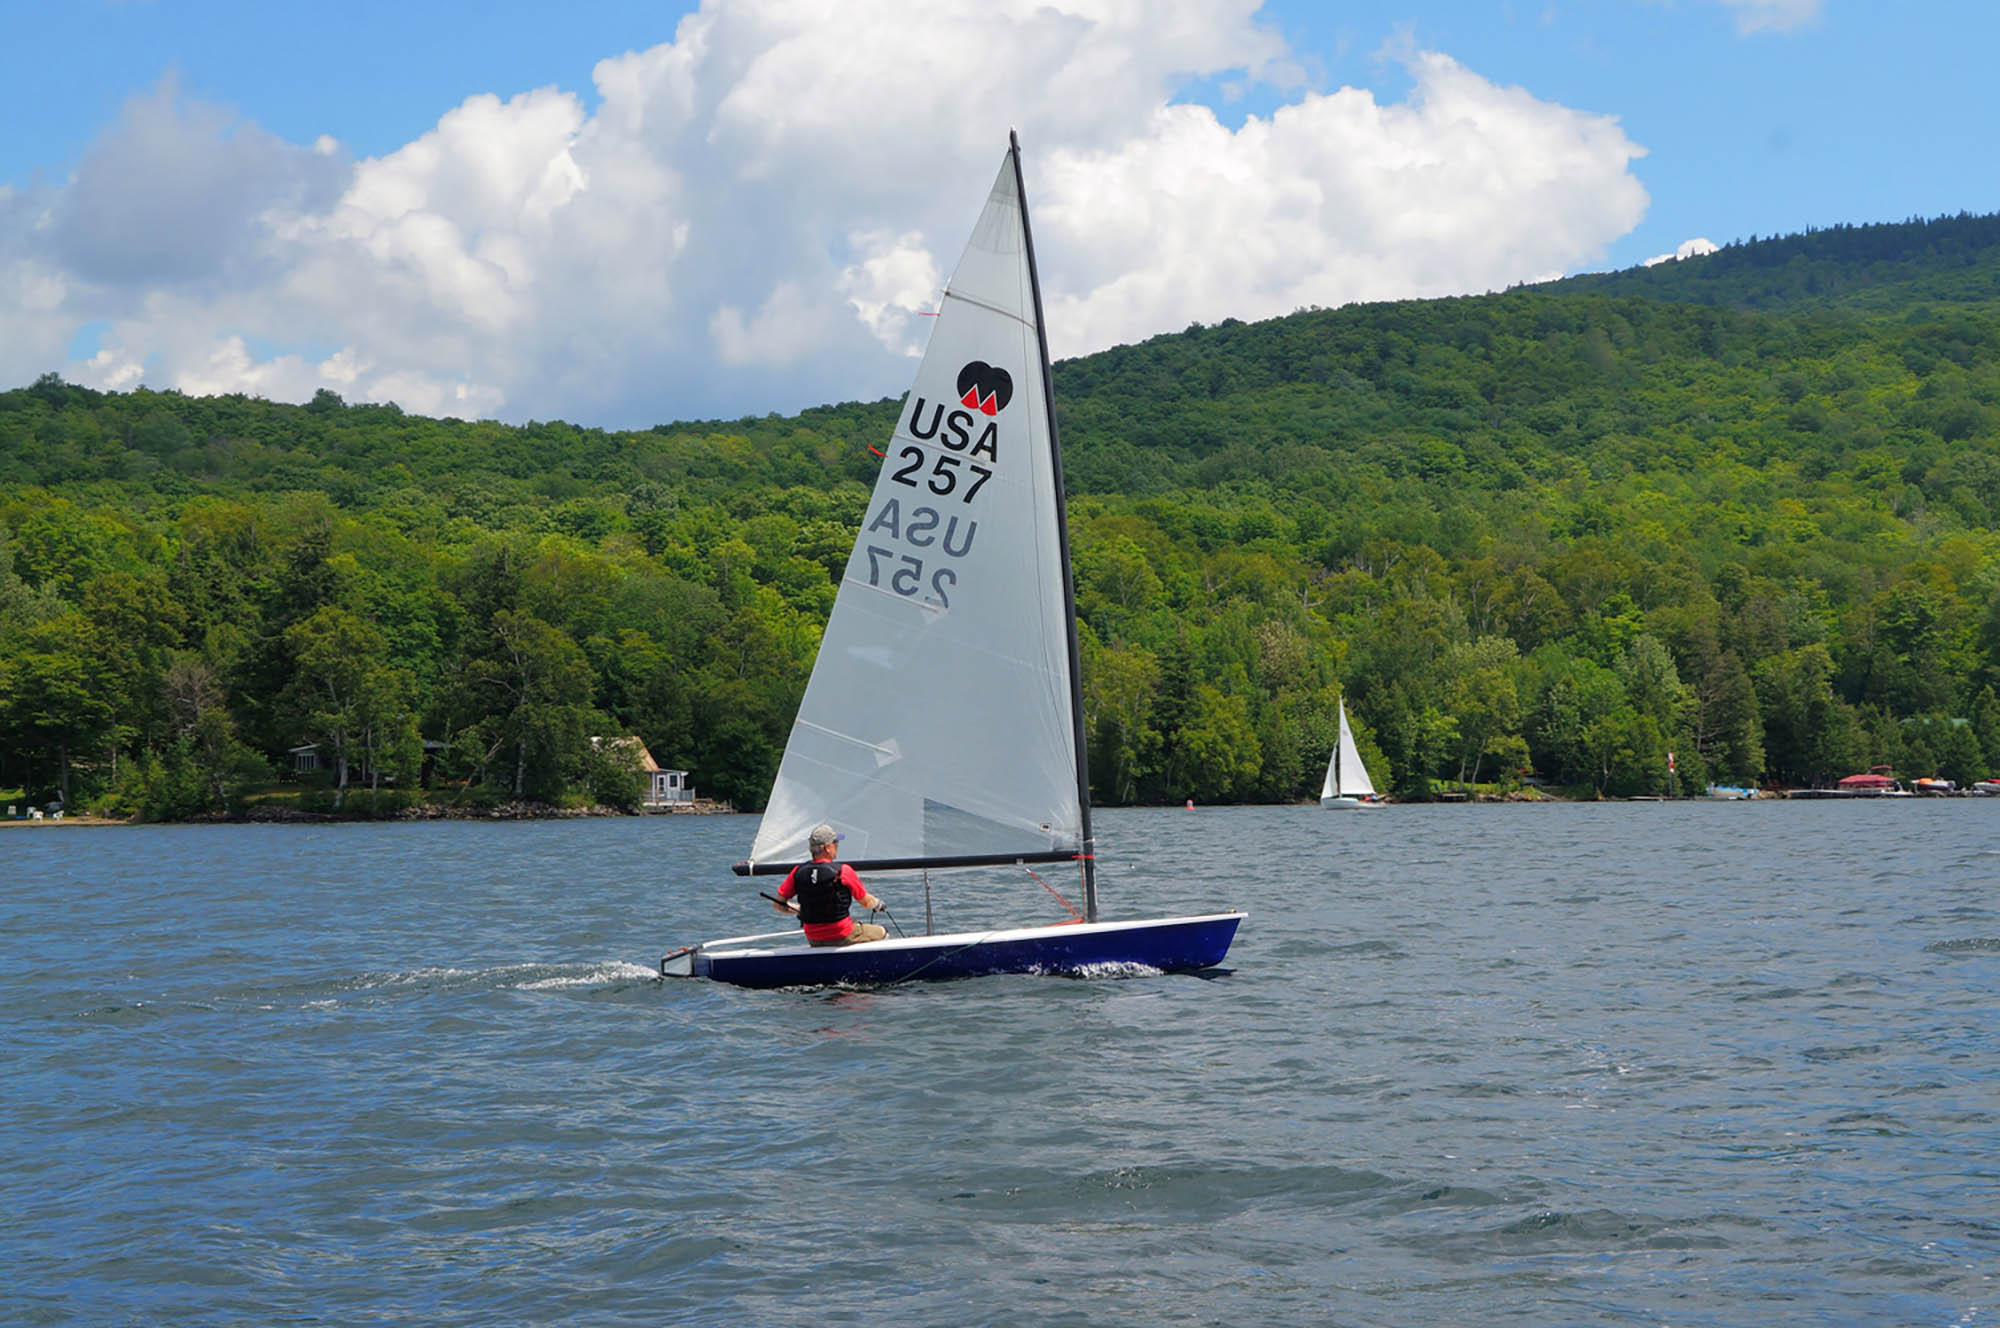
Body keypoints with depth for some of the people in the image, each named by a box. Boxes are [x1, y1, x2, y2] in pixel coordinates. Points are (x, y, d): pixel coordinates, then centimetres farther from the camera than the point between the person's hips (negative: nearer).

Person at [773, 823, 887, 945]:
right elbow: (866, 903, -4)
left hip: (813, 940, 5)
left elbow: (778, 904, -1)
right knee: (882, 931, 18)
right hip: (842, 938, -5)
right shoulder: (842, 871, -17)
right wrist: (878, 904, 20)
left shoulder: (798, 872, -6)